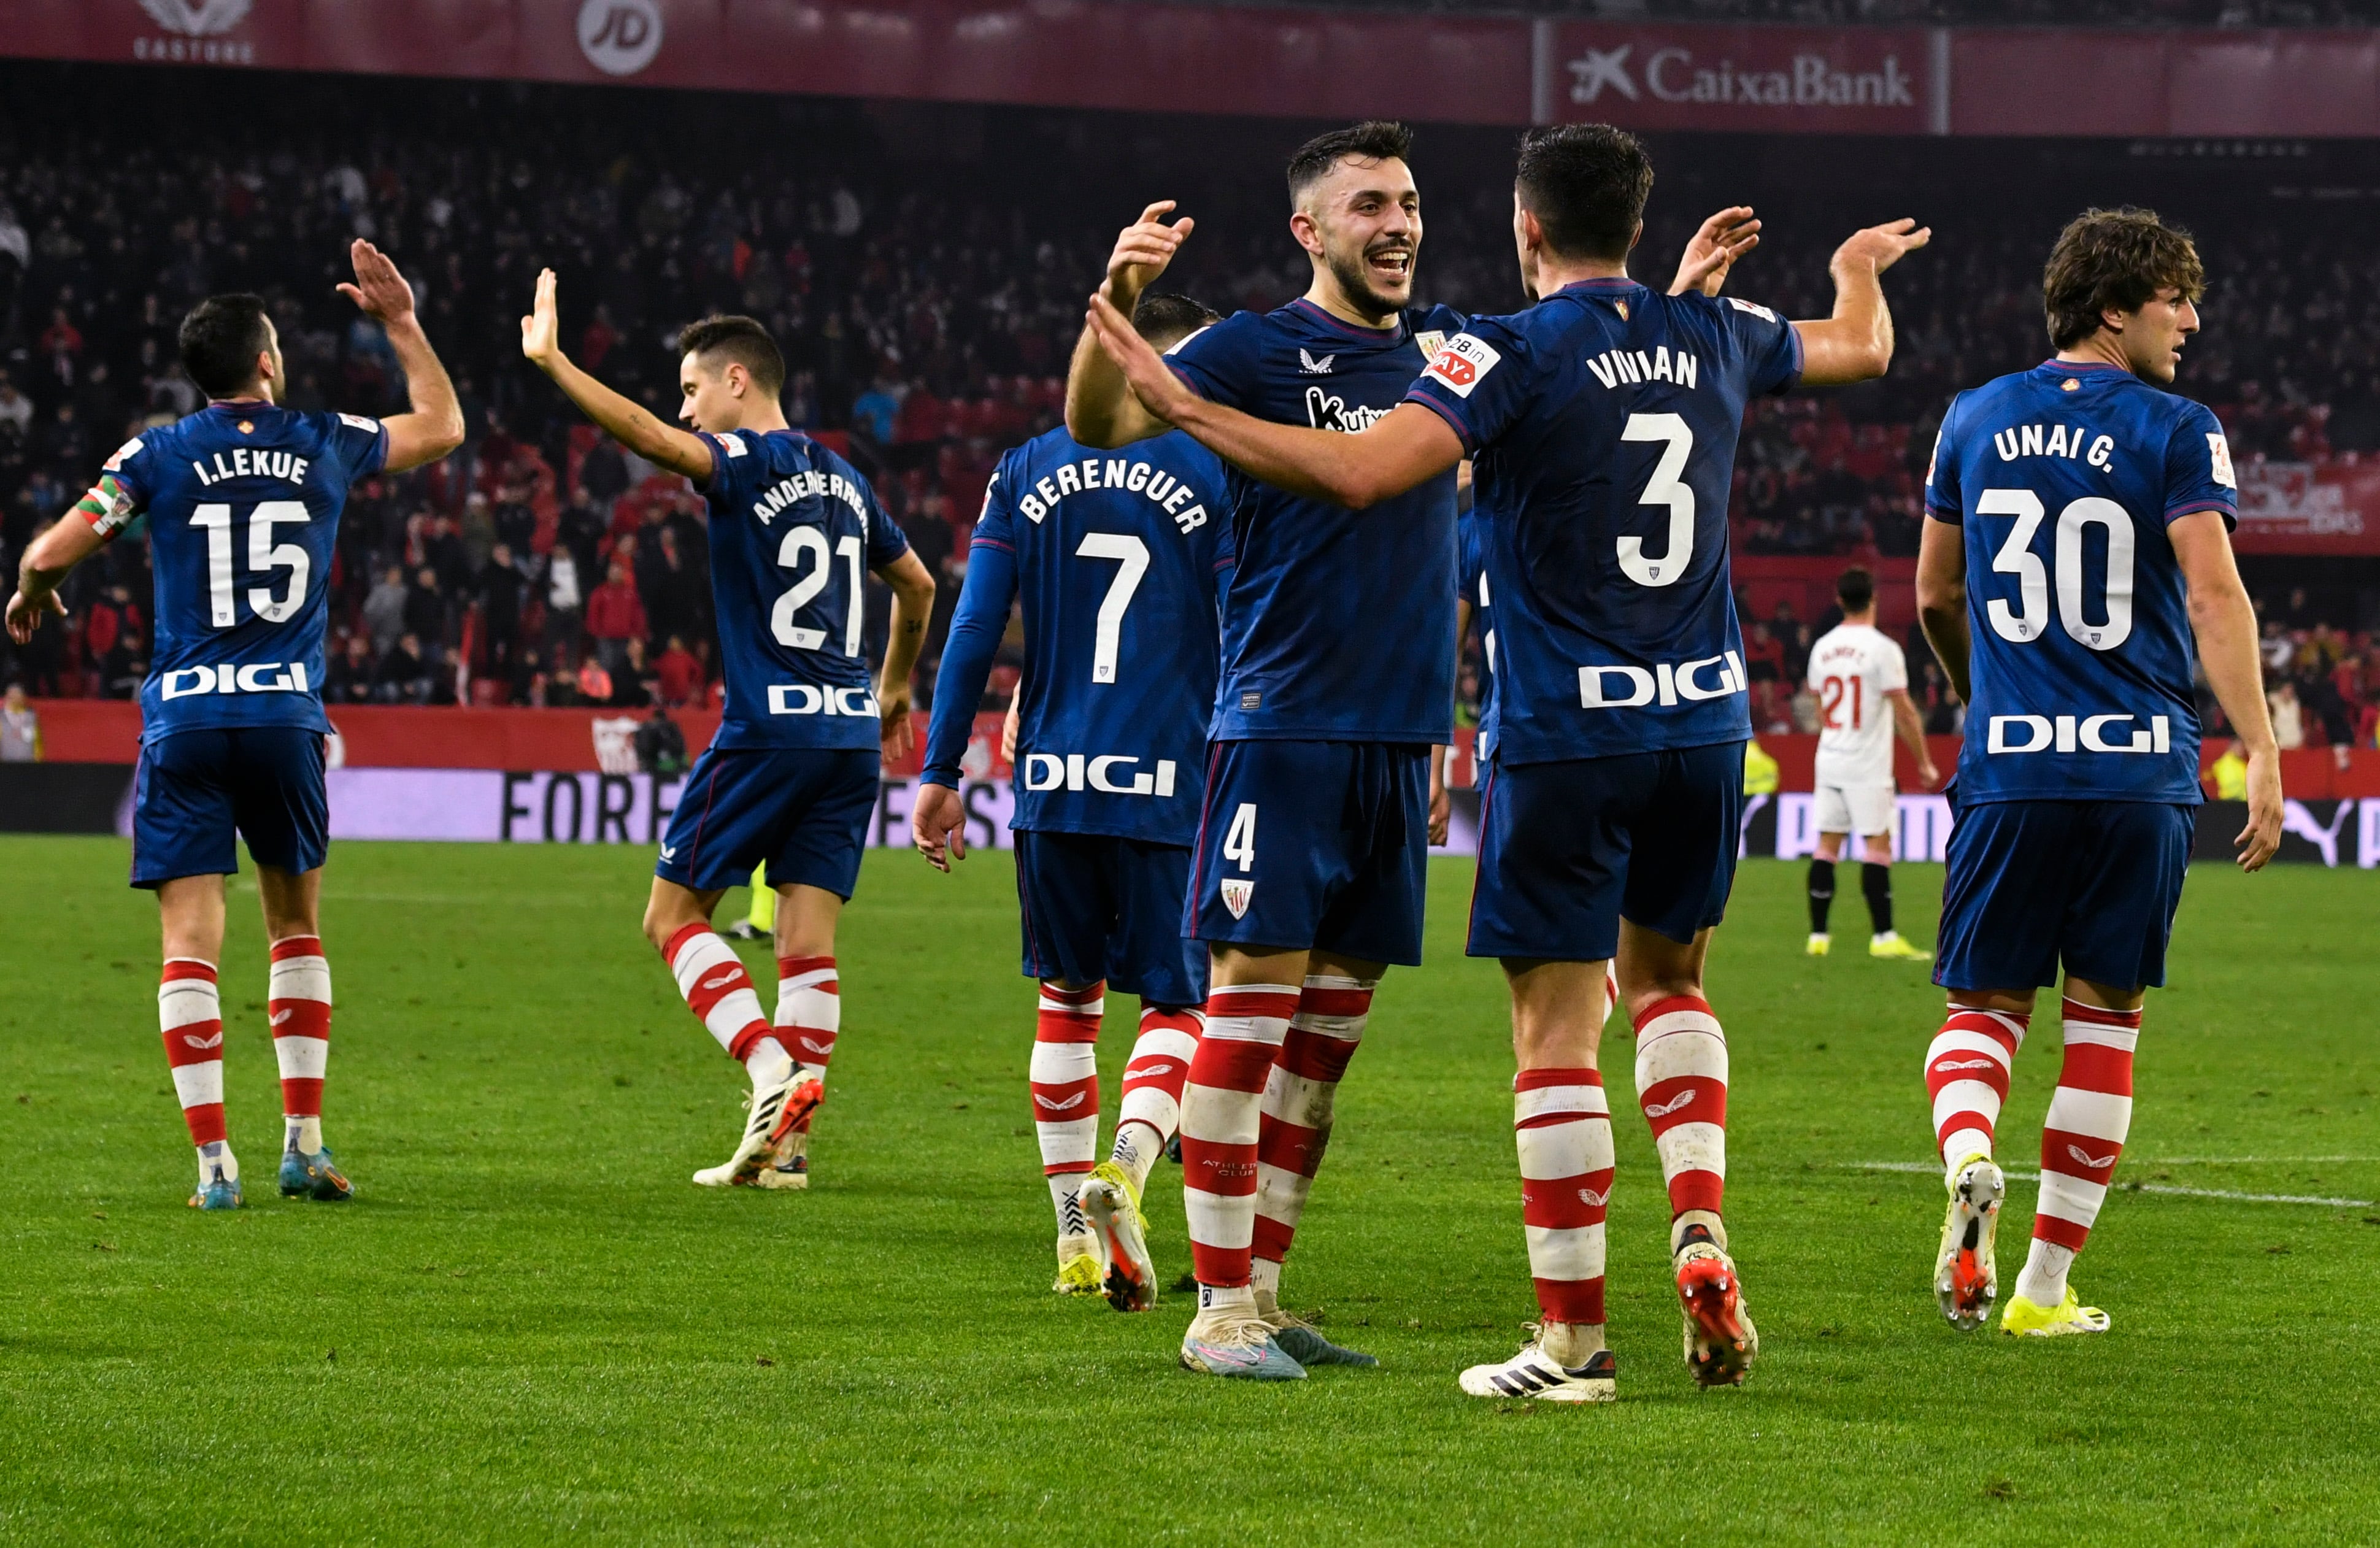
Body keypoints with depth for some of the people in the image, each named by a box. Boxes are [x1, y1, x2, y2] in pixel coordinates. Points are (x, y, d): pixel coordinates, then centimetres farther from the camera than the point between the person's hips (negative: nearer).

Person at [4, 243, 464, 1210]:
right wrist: (402, 323, 32)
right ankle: (304, 1143, 13)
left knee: (191, 943, -2)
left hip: (184, 720, -2)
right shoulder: (326, 447, 6)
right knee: (297, 927, 17)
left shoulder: (158, 457, 0)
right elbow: (441, 426, 24)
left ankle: (214, 1161, -10)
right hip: (287, 717, 2)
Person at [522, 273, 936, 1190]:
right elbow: (917, 585, 28)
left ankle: (771, 1070, -14)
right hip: (850, 736, 7)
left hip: (767, 730, -7)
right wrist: (895, 687, 40)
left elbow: (644, 435, -24)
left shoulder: (747, 462, -6)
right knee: (808, 941, 5)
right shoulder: (842, 479, 17)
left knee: (673, 914, 3)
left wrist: (551, 361, -23)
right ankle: (788, 1141, -1)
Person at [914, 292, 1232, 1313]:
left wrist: (940, 776, 9)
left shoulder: (1030, 469, 8)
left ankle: (1076, 1241, 17)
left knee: (1068, 998, 17)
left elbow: (974, 630, 5)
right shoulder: (1214, 475, -1)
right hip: (1169, 788, -3)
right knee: (1176, 1003, 6)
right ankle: (1123, 1165, -23)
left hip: (1052, 783, 3)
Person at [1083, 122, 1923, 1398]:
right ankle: (1701, 1237, 7)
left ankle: (1572, 1339, 0)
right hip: (1705, 721, 6)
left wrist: (1182, 408, -18)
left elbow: (1358, 473, -24)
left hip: (1566, 737, -6)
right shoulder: (1712, 335, 6)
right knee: (1665, 976, 24)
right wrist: (1862, 270, 50)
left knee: (1557, 1028, -1)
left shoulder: (1519, 351, -11)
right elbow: (1862, 348, 28)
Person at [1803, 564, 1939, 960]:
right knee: (1878, 845, -4)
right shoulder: (1883, 649, -12)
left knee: (1828, 845, 7)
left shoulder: (1823, 648, 7)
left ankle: (1818, 935, 7)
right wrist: (1925, 764, -5)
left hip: (1830, 760, 6)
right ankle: (1884, 937, -7)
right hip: (1868, 765, -6)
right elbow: (1903, 712, -12)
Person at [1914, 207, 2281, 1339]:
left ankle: (1968, 1160, -24)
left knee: (1983, 1008, 10)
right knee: (2104, 1020, 10)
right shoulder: (2176, 433, -4)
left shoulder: (1975, 421, 9)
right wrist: (2261, 753, -17)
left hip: (2008, 769, 2)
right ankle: (2047, 1285, 10)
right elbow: (2214, 596, -15)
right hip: (2142, 772, -2)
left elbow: (1936, 594, 18)